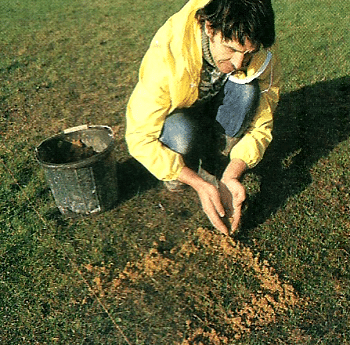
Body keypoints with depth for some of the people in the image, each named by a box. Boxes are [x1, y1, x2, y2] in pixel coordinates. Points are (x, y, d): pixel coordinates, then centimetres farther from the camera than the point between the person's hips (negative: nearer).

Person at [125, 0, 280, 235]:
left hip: (218, 108, 3)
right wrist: (201, 185, -37)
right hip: (174, 117, -3)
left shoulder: (262, 51, -25)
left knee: (247, 88, -30)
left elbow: (260, 124, -18)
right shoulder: (167, 55, -36)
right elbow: (140, 138, -32)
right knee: (183, 133, -39)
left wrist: (230, 177, -33)